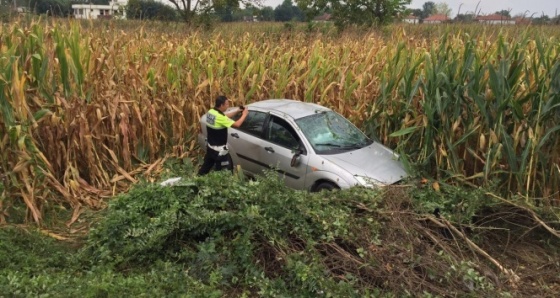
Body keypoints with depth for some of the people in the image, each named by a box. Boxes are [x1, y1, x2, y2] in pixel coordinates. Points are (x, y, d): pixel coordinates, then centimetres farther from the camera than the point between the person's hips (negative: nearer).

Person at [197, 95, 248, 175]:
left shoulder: (211, 112, 0)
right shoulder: (219, 117, -27)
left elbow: (226, 116, 14)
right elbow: (237, 124, -24)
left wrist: (237, 111, 6)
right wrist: (244, 115, -9)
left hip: (210, 145, 9)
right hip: (219, 149, -9)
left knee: (207, 164, 23)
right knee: (227, 169, 3)